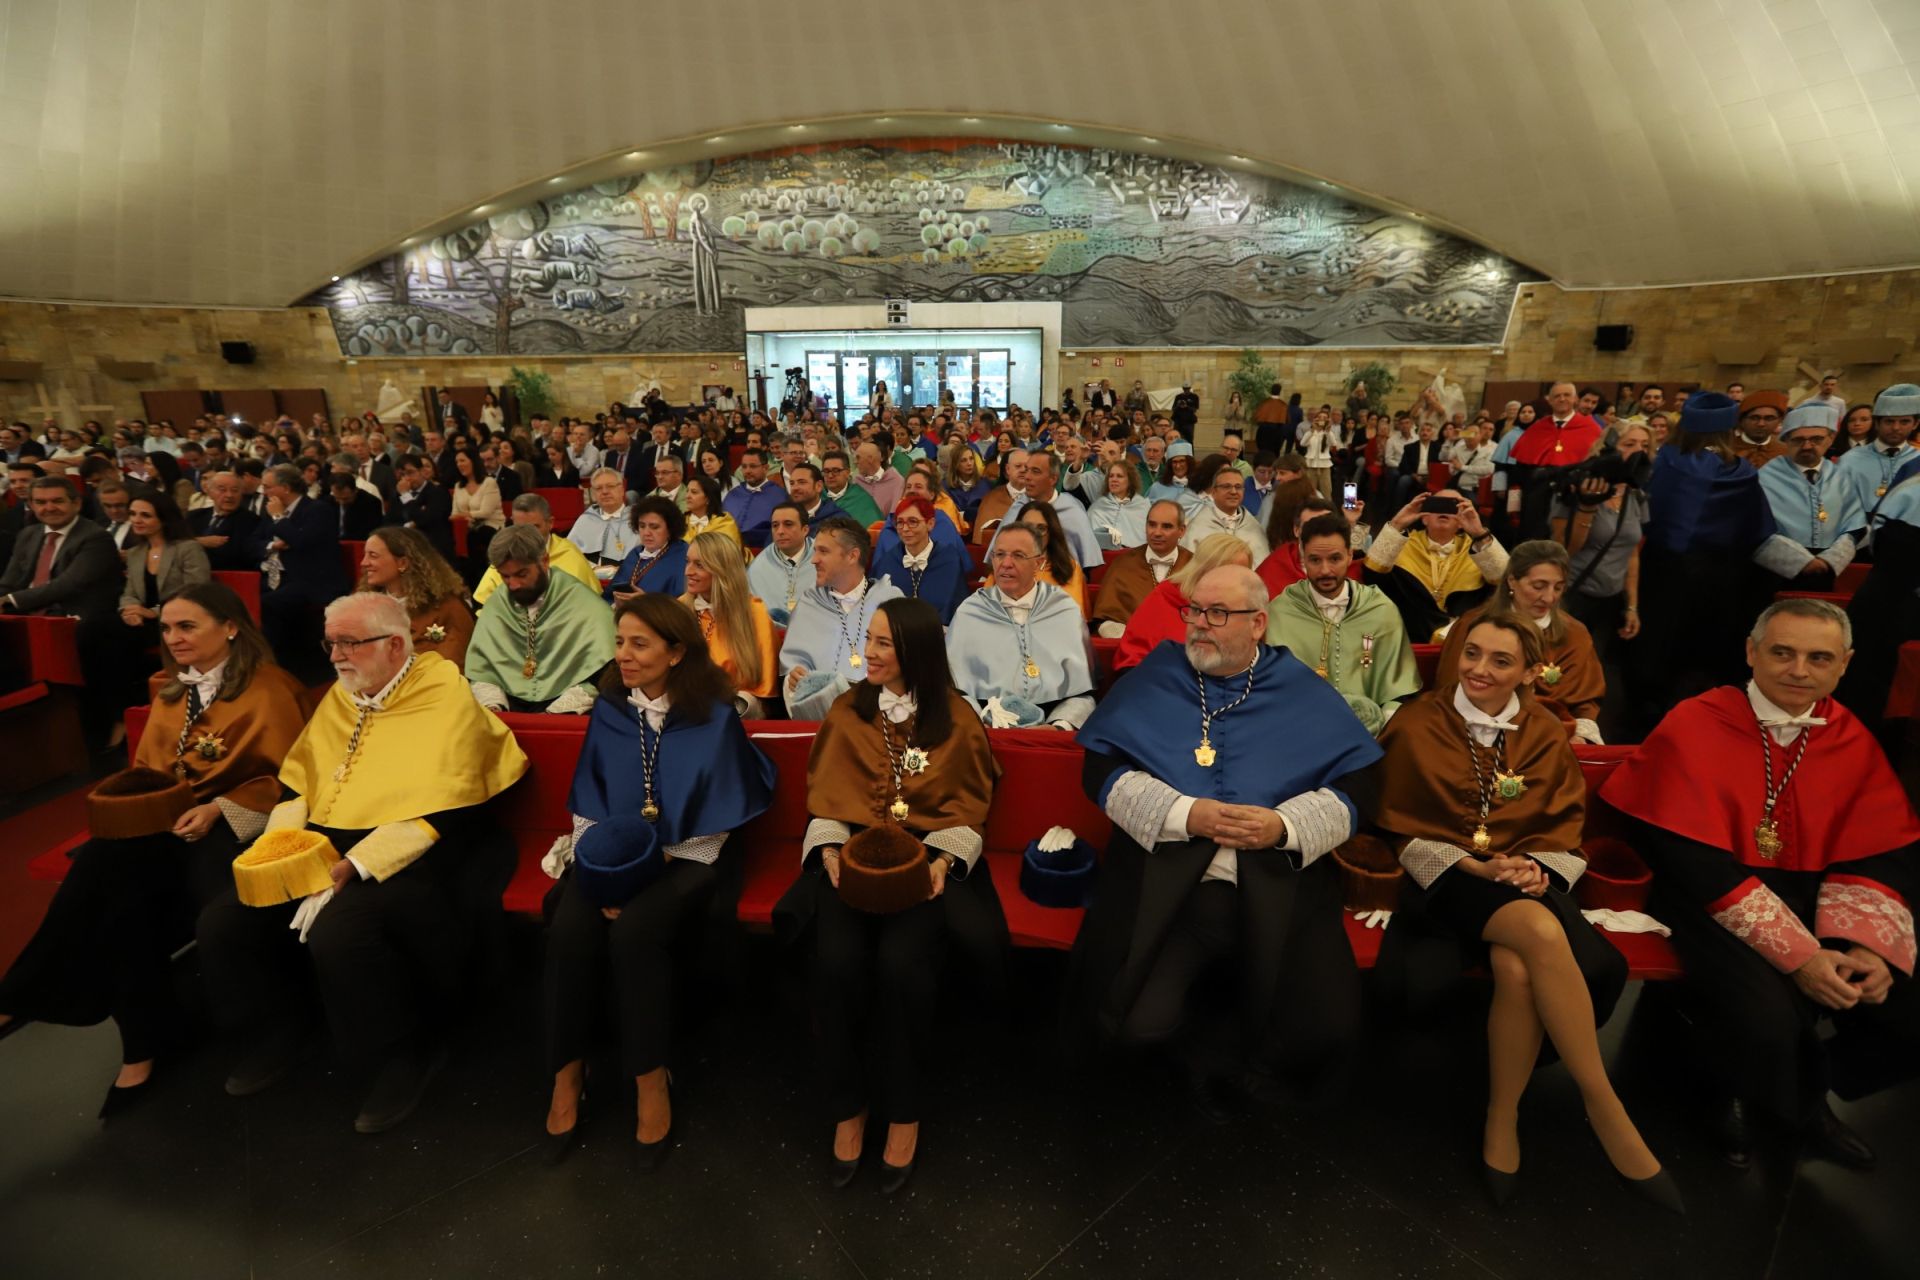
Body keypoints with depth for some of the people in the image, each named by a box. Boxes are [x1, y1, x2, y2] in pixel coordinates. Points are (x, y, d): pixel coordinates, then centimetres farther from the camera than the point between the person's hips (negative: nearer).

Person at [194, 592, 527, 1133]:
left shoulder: (446, 699, -13)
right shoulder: (340, 698, 13)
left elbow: (436, 816, -18)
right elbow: (297, 783, 18)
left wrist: (353, 867, -22)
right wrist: (276, 845, 0)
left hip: (407, 857, -8)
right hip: (320, 848, 8)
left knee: (339, 929, -31)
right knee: (221, 923, -5)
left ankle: (404, 1054, -6)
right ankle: (279, 1033, 20)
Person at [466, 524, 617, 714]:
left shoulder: (583, 604, -7)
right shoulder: (495, 605, 9)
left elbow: (600, 674, -12)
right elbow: (479, 669, 12)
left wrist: (554, 715, -20)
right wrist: (492, 707, -7)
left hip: (562, 710, -4)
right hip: (510, 703, 4)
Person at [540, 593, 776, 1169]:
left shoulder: (713, 717, -7)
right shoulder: (609, 709, 5)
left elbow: (713, 820, -6)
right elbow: (589, 804, 7)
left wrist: (652, 864, -16)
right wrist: (606, 867, -9)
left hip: (685, 858, -3)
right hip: (613, 855, 4)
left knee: (634, 931, -30)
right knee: (570, 927, -25)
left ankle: (651, 1079, -12)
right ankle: (568, 1072, -7)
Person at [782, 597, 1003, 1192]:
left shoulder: (957, 719, 4)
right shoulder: (846, 710, 10)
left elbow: (967, 807, 6)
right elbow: (825, 795, 10)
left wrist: (942, 859, -11)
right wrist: (831, 849, -8)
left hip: (926, 857, -1)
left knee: (902, 960, -28)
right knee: (838, 960, -25)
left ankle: (904, 1113, -1)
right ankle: (847, 1108, 0)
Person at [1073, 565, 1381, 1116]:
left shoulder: (1304, 692, 12)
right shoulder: (1156, 676, 10)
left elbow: (1355, 786, 6)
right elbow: (1102, 770, 2)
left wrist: (1284, 825, -11)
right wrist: (1184, 815, -10)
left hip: (1282, 883, 1)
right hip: (1167, 879, 0)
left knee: (1328, 1026, -17)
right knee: (1137, 1019, -19)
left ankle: (1247, 1060, 17)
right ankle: (1220, 1058, 15)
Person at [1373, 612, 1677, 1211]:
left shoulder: (1546, 734, 11)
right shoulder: (1417, 725, 0)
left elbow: (1565, 827, 12)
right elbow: (1399, 826, 0)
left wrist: (1536, 867, -9)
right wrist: (1475, 866, -12)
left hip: (1527, 879, 3)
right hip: (1448, 878, -3)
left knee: (1518, 967, -32)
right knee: (1542, 932, -34)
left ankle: (1502, 1121, -12)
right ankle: (1606, 1110, -19)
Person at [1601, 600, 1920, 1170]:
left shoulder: (1854, 742, 4)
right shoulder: (1693, 728, -13)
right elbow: (1695, 864, -17)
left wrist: (1861, 943, -16)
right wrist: (1798, 955, -21)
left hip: (1810, 899, 6)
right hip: (1708, 900, -6)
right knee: (1767, 1016, -28)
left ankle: (1805, 1095, 19)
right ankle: (1735, 1097, 10)